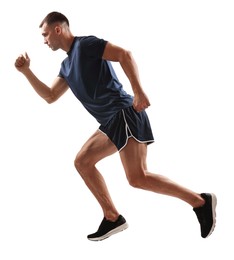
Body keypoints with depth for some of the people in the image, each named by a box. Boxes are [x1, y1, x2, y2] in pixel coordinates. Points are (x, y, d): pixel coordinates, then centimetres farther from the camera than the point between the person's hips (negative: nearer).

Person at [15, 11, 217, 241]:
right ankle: (112, 218, 11)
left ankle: (200, 201, -11)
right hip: (111, 121, 10)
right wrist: (26, 71, 19)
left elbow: (125, 55, -15)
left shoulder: (85, 44, -5)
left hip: (124, 113, -10)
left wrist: (138, 91, -25)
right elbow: (50, 96, 27)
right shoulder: (66, 65, 22)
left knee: (138, 178, -17)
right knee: (82, 161, 12)